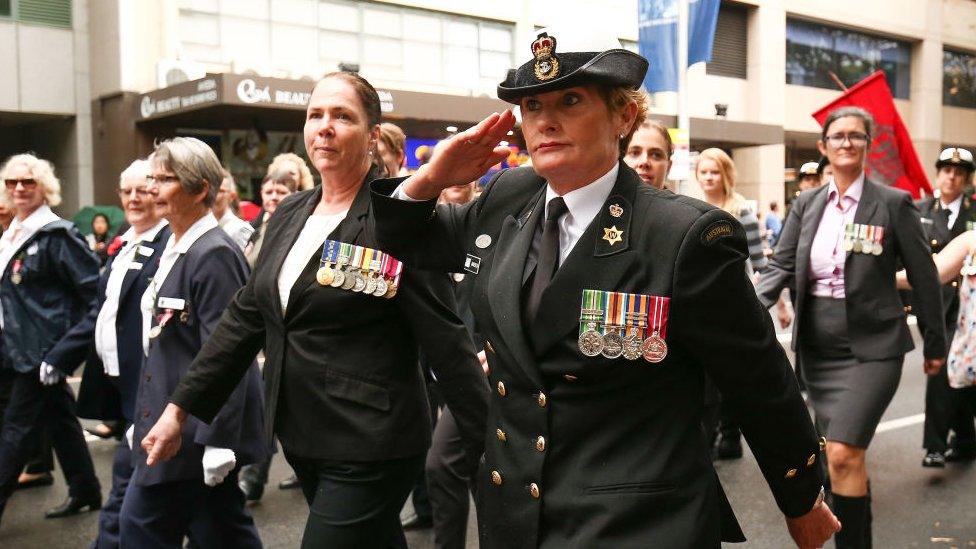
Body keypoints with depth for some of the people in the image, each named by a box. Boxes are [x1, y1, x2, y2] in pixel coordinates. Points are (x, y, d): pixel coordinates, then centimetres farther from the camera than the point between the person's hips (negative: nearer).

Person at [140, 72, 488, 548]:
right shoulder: (290, 216, 7)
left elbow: (446, 344, -14)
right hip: (301, 439, 7)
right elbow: (246, 317, 11)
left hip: (369, 450, -6)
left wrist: (491, 445, -13)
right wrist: (179, 408, 9)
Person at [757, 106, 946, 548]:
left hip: (871, 346, -4)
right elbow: (781, 266, -1)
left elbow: (923, 276, -1)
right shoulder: (806, 205, 6)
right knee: (848, 456, 15)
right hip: (817, 345, 5)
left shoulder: (893, 203, -5)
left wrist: (935, 344, 4)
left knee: (843, 454, -14)